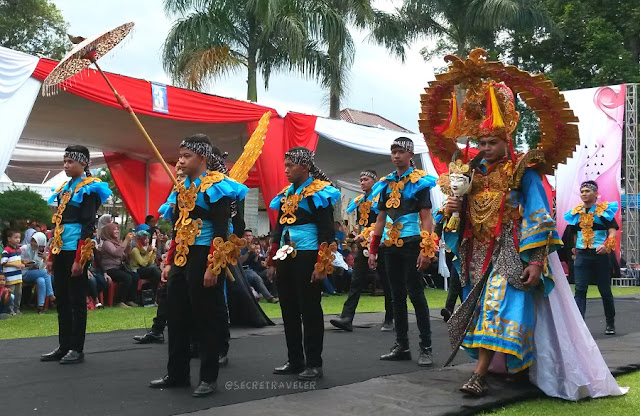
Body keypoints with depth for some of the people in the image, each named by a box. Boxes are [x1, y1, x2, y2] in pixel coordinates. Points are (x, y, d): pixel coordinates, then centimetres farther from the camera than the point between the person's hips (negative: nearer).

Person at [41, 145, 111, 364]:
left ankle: (77, 349, 6)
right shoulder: (64, 188, 17)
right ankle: (63, 346, 18)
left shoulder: (89, 188, -7)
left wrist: (80, 259, -19)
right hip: (60, 249, 8)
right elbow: (58, 224, 19)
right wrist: (51, 255, 15)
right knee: (61, 300, 11)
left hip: (76, 250, -8)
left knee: (76, 300, -2)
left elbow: (88, 225, -14)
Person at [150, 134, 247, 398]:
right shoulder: (181, 187, 15)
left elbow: (221, 231, -16)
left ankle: (209, 378, 11)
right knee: (177, 318, 12)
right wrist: (169, 263, 15)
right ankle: (177, 374, 23)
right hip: (181, 259, 8)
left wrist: (213, 267, -20)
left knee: (206, 319, 0)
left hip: (203, 259, -8)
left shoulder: (216, 185, -10)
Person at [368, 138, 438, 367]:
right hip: (391, 246, 6)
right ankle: (401, 346, 17)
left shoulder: (419, 182, -3)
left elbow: (426, 218, -9)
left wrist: (427, 250, -18)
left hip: (411, 244, -6)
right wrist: (373, 250, 12)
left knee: (416, 294, -5)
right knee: (397, 296, 10)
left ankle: (426, 348, 2)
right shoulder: (386, 184, 13)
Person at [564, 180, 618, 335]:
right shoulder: (576, 212, 11)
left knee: (605, 291, 7)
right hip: (582, 255, 3)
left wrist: (607, 245, -27)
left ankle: (610, 324, 22)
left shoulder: (604, 210, 0)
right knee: (580, 290, -9)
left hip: (600, 255, -3)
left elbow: (612, 231, -11)